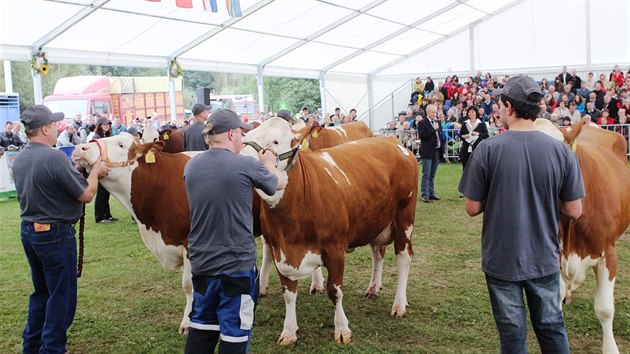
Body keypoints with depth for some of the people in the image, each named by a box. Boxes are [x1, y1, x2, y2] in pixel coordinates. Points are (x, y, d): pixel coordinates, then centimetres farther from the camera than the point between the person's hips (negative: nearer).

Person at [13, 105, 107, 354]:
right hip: (55, 233, -9)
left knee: (41, 292, 22)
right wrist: (94, 171, -1)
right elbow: (86, 195, -18)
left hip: (28, 230, 9)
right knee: (61, 296, 5)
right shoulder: (54, 158, -22)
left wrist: (83, 171, 15)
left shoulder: (19, 159, 5)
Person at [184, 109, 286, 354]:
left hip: (201, 263, 6)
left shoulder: (191, 166, 1)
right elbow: (280, 183, 4)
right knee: (235, 333, 7)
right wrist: (268, 164, 25)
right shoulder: (246, 166, -14)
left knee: (202, 325, 22)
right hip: (238, 264, -5)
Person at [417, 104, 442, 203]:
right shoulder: (422, 123, -6)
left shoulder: (437, 122, 15)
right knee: (426, 174, -7)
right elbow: (422, 136, -18)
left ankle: (431, 194, 16)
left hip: (436, 152, 6)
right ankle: (425, 195, -6)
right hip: (427, 152, -6)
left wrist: (441, 147, 14)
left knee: (432, 175, 11)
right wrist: (433, 129, -19)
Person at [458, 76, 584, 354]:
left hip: (501, 258, -2)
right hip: (545, 258, 2)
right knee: (551, 327, 21)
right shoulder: (561, 150, -9)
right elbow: (574, 211, -6)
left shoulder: (487, 150, -16)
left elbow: (472, 208, -11)